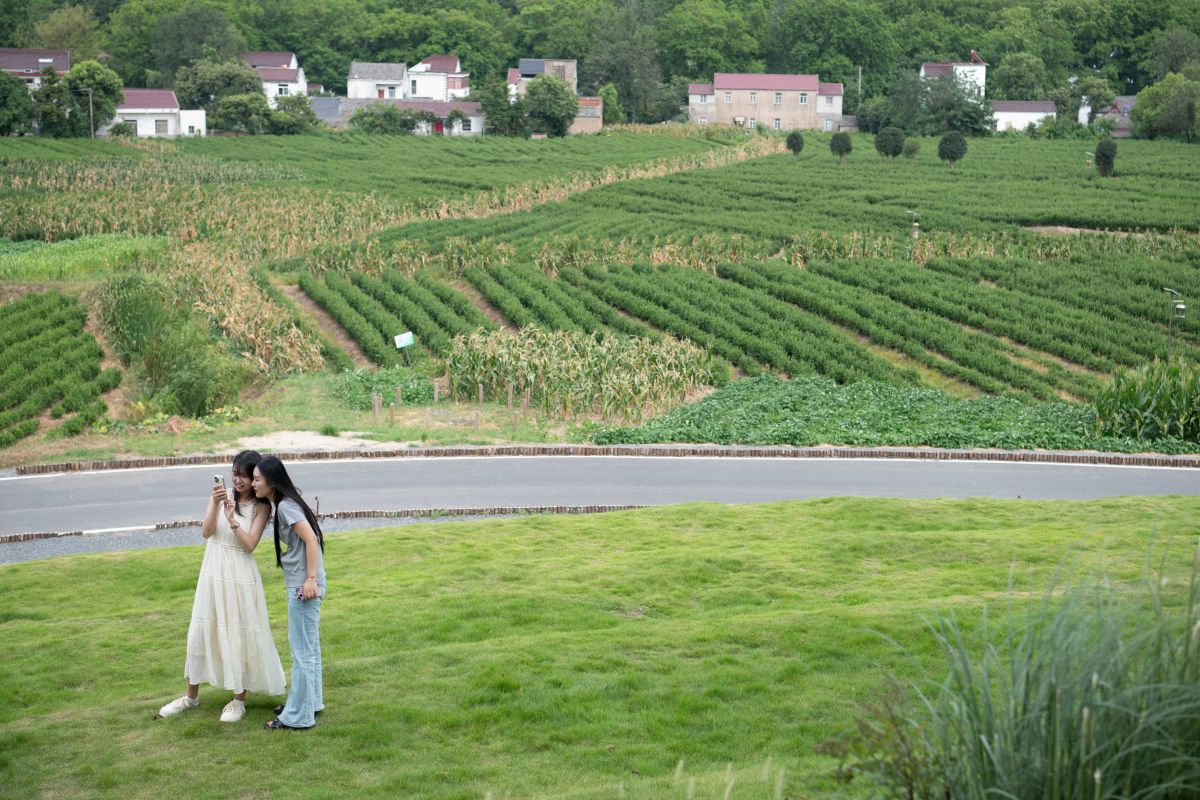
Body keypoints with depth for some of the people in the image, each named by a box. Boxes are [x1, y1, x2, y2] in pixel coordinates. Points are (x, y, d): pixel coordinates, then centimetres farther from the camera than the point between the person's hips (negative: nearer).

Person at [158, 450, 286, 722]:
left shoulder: (261, 506, -5)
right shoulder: (221, 494, 1)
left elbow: (249, 544, -13)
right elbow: (206, 532, -8)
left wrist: (231, 518, -24)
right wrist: (215, 504, -22)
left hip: (240, 575, -3)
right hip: (213, 571, 3)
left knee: (240, 635, 4)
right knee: (201, 631, 11)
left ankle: (239, 700, 17)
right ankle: (191, 696, 27)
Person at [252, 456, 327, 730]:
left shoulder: (286, 506, -15)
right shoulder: (281, 503, 12)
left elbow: (311, 539, -21)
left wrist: (310, 579, -23)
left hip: (304, 586, -10)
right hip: (299, 584, 10)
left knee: (302, 650, -2)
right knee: (309, 647, 19)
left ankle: (299, 716, 6)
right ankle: (309, 702, 31)